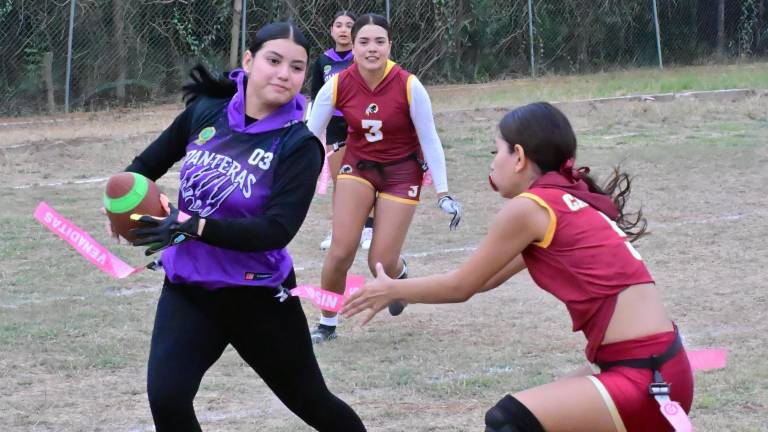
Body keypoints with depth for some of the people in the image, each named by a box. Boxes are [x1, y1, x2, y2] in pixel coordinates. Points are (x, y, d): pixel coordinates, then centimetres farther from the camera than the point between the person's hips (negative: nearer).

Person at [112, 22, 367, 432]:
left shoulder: (298, 145, -15)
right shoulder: (206, 112, -3)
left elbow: (277, 229, -25)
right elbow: (150, 161, 14)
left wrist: (193, 227, -32)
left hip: (258, 296, -3)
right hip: (187, 289, 3)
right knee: (165, 399, -16)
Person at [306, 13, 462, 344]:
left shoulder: (409, 86, -21)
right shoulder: (338, 86, -16)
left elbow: (429, 140, -13)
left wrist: (443, 194, -12)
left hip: (401, 172, -1)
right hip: (358, 166, 1)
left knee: (381, 263, -5)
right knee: (341, 251, -13)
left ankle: (399, 273, 34)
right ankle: (327, 323, 9)